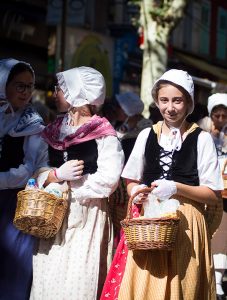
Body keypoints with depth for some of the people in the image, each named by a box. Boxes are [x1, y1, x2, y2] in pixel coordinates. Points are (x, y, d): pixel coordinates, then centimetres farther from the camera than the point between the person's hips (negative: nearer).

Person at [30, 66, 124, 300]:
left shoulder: (103, 134, -5)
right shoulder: (53, 131, 14)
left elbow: (107, 180, -16)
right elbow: (36, 174, 9)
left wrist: (64, 187, -9)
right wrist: (58, 174, -12)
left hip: (85, 219, -5)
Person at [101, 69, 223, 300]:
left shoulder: (201, 139, -1)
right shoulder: (146, 135, 10)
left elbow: (213, 195, -2)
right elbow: (131, 182, 18)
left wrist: (177, 188, -15)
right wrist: (135, 192, -4)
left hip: (185, 224, -3)